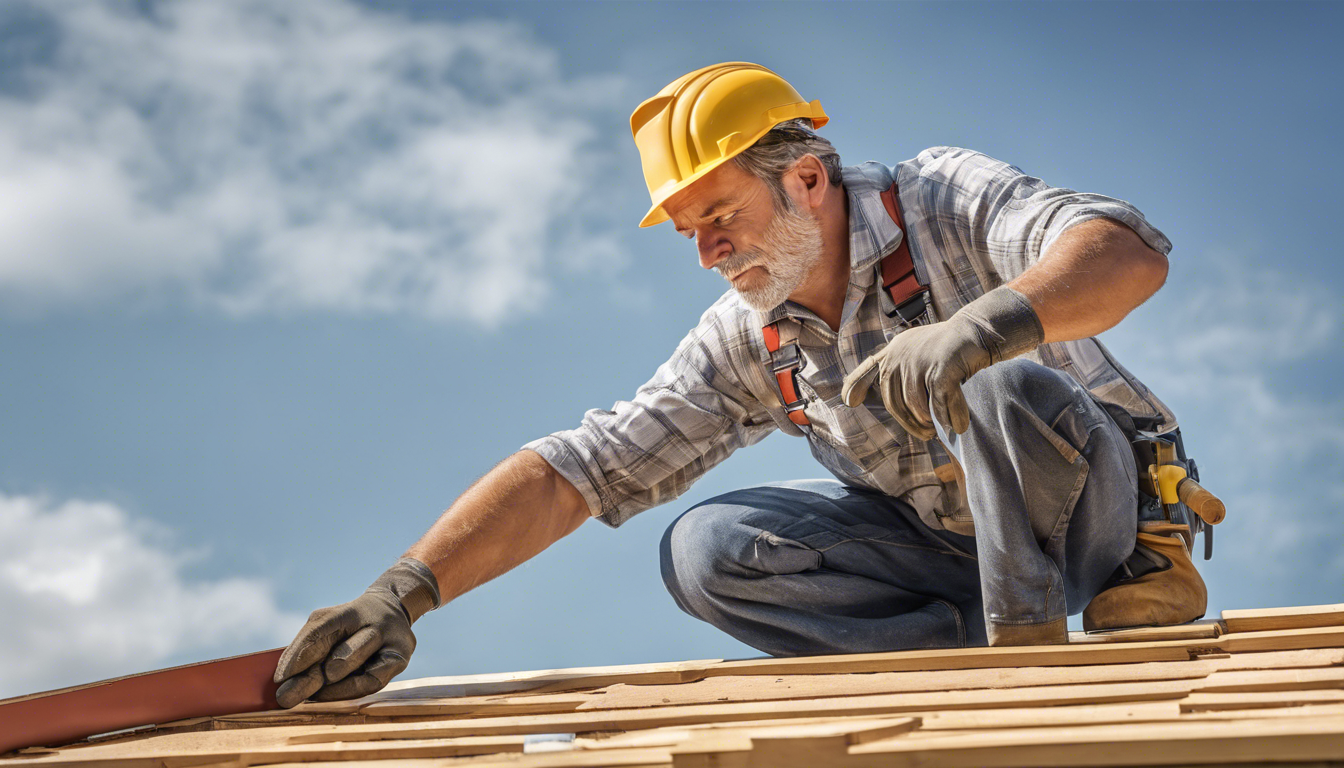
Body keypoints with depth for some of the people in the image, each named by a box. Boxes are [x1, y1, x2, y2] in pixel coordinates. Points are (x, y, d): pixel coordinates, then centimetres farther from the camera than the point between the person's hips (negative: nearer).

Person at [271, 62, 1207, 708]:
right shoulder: (747, 342, -5)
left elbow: (1131, 251, -36)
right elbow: (575, 469, -9)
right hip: (946, 537, 5)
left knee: (1003, 391, -37)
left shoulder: (945, 198, -18)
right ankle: (990, 640, -14)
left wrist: (989, 321, -57)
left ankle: (1027, 640, -17)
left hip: (1096, 501, -5)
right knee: (707, 551, -12)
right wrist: (405, 591, -20)